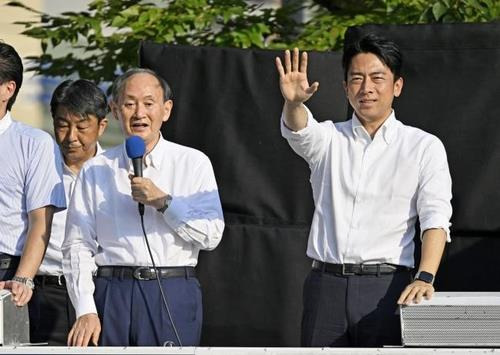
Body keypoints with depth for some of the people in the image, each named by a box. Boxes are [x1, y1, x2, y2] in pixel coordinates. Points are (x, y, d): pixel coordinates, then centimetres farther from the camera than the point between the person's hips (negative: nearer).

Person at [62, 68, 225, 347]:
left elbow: (212, 235, -2)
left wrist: (163, 201, -11)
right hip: (114, 294, 1)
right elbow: (77, 246, 4)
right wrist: (85, 311, -5)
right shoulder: (96, 170, 9)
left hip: (174, 295, -1)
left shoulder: (193, 163, 7)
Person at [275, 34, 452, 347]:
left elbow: (436, 218, -5)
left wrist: (425, 277, -21)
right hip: (326, 283, 2)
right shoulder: (329, 138, 12)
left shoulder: (425, 147, 5)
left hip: (388, 285, -2)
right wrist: (293, 102, -35)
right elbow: (299, 131, -11)